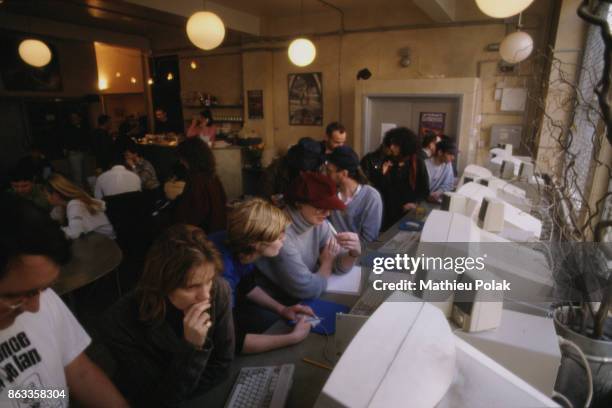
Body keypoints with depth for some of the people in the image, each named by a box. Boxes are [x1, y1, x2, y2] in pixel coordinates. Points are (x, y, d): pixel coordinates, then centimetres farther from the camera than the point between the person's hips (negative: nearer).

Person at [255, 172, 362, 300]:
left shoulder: (319, 223, -7)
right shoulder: (282, 233, -30)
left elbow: (339, 266, 1)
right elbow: (308, 290, -25)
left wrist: (354, 252, -19)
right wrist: (327, 262, -8)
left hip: (302, 300, 6)